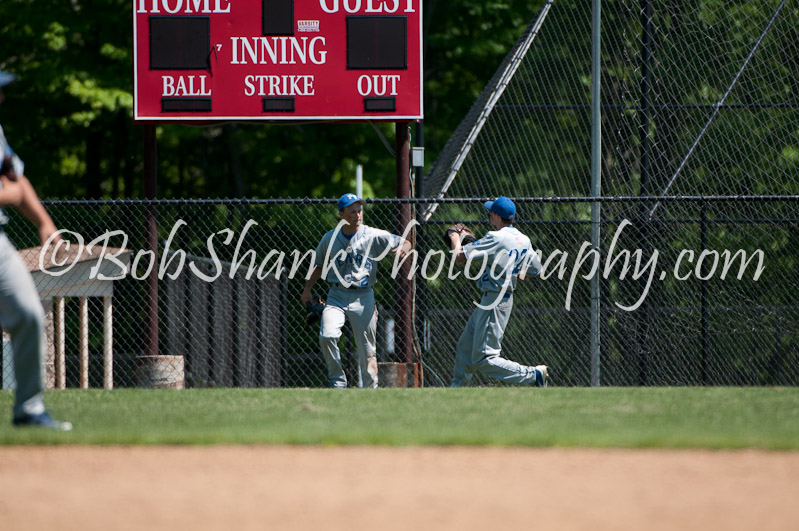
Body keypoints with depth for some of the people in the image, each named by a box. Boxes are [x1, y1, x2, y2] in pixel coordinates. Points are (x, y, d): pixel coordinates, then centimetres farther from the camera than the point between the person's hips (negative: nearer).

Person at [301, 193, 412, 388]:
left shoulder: (374, 236, -1)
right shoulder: (330, 238, 6)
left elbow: (405, 243, -2)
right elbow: (319, 265, 19)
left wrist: (403, 248, -26)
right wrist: (307, 289, 12)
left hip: (363, 297, -1)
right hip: (337, 296, 1)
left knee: (367, 351, 1)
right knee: (327, 336, -21)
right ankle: (338, 382, -6)